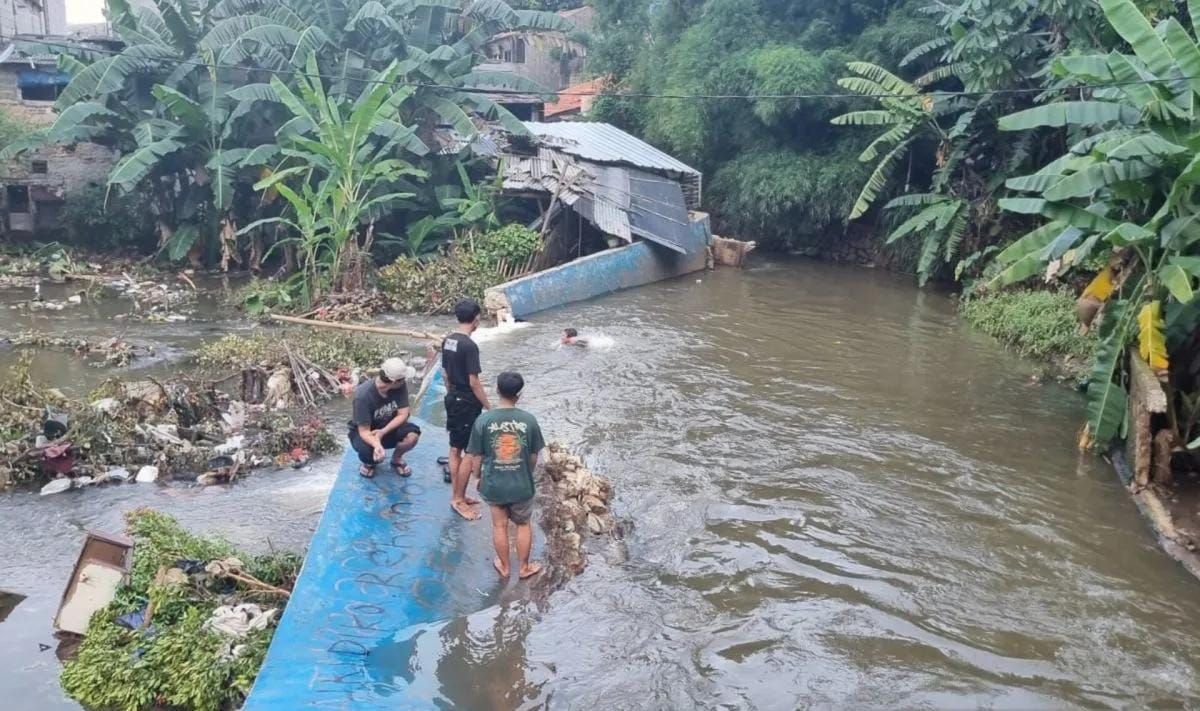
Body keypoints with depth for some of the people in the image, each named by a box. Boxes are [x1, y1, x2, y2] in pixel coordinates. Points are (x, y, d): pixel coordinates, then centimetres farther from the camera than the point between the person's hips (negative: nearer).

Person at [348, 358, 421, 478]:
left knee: (412, 434, -28)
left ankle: (397, 459, 5)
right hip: (364, 431, -3)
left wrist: (383, 432, -34)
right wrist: (377, 445, -52)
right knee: (367, 452, -36)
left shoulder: (400, 386, -19)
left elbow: (403, 414, -18)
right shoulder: (363, 395, -31)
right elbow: (364, 431, -31)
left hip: (389, 427, 3)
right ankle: (369, 462, 4)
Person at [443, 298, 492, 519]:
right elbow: (474, 382, -20)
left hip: (452, 401, 9)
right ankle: (459, 499, 6)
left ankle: (457, 495, 23)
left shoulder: (447, 341, 4)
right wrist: (488, 407, -12)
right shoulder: (469, 346, -22)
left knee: (455, 450, 14)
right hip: (467, 405, -9)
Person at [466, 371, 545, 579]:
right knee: (524, 525, 21)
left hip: (493, 484, 0)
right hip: (521, 485, 0)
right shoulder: (529, 420, -14)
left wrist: (479, 478, 11)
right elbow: (534, 457, -3)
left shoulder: (483, 420, -16)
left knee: (499, 525, 20)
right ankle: (524, 567, 33)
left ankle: (504, 566, 35)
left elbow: (476, 457, -8)